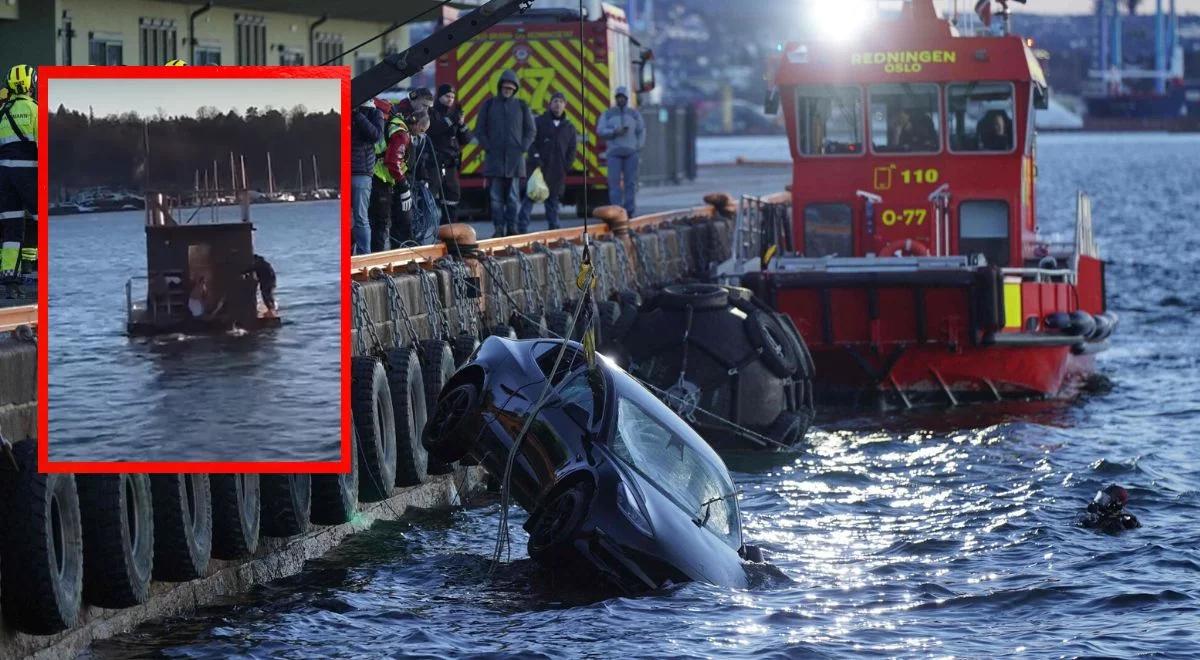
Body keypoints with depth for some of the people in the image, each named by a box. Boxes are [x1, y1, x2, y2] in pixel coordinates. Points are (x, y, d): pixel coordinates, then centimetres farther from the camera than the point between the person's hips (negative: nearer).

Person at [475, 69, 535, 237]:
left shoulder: (521, 106, 9)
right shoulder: (489, 105, 8)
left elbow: (530, 130, 13)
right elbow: (479, 130, 9)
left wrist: (523, 147, 0)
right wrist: (487, 147, -3)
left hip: (515, 158, 0)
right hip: (494, 158, 0)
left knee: (513, 196, -1)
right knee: (496, 196, -2)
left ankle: (512, 228, 1)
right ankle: (498, 228, -1)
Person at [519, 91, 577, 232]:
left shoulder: (569, 127, 14)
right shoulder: (539, 122, 3)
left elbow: (571, 150, 16)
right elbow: (531, 143, -2)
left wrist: (567, 166, 3)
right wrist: (536, 160, -13)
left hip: (558, 171, 4)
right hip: (539, 168, -4)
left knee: (553, 199, 8)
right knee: (531, 196, -8)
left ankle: (553, 226, 11)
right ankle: (522, 227, -11)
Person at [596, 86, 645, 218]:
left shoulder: (634, 114, 12)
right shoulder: (608, 114, 9)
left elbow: (641, 131, 13)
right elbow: (600, 130, 2)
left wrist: (639, 147, -1)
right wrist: (615, 132, -13)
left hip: (631, 152, 1)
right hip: (614, 151, -1)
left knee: (630, 181, -3)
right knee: (615, 181, -8)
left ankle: (629, 210, -2)